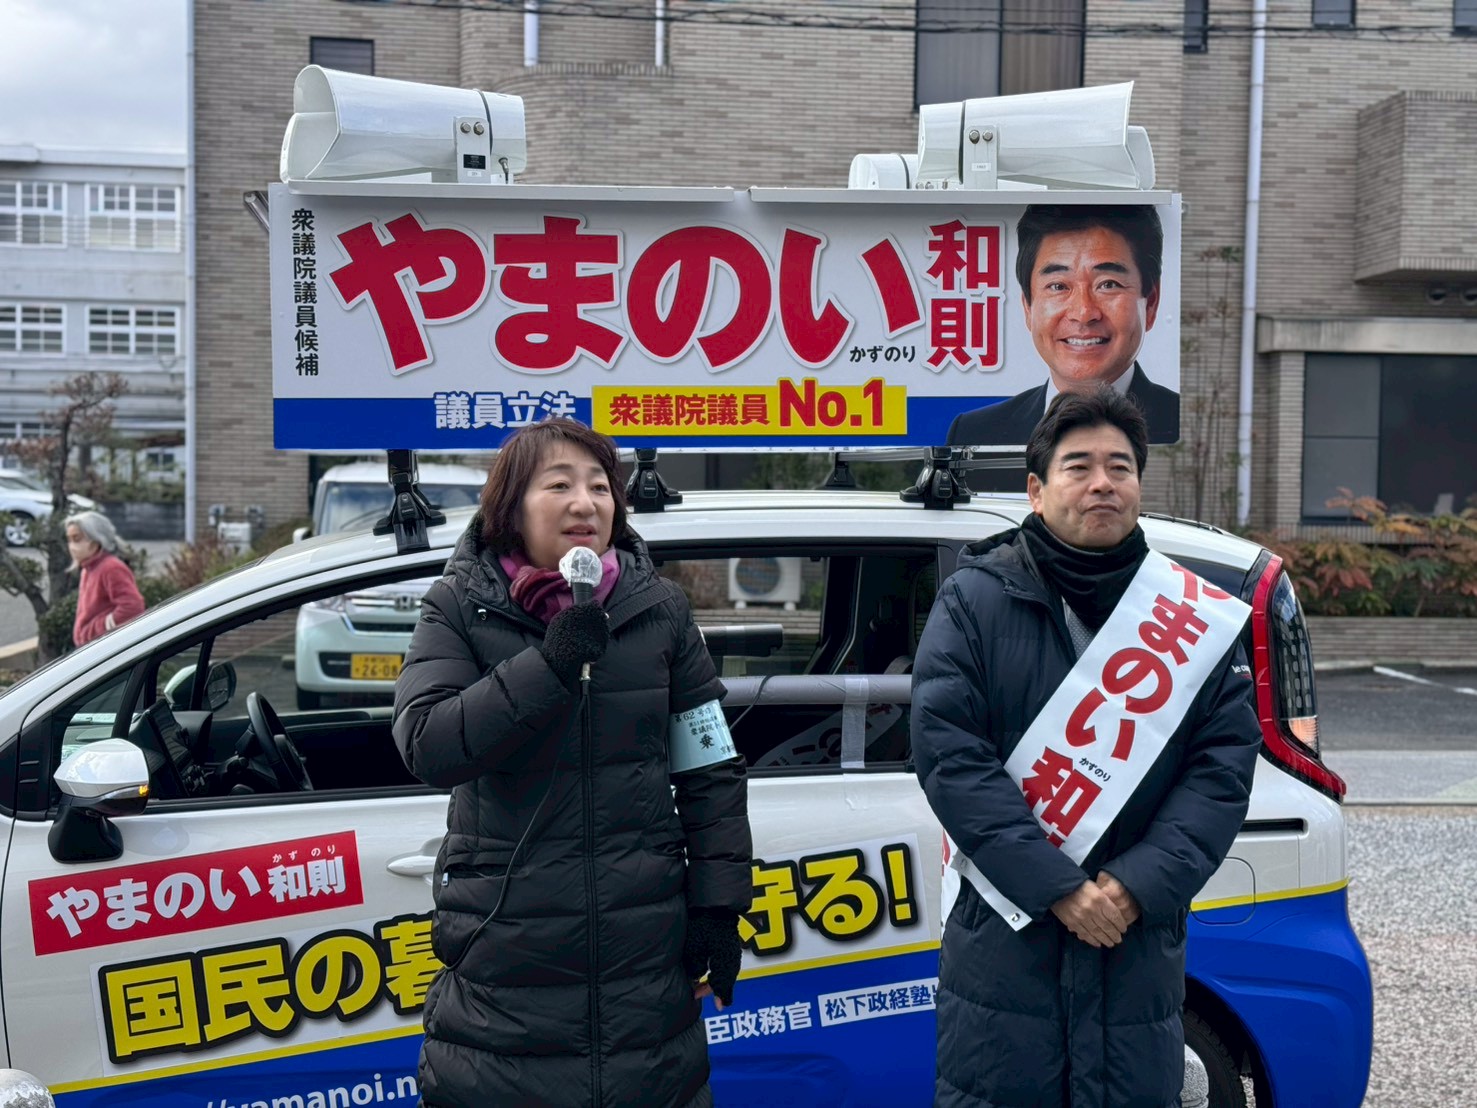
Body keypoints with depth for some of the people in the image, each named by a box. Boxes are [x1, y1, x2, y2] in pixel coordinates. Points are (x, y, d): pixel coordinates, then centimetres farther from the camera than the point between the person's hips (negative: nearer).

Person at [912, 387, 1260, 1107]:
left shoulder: (1197, 617, 5)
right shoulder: (974, 601, -3)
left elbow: (1224, 765, -1)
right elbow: (949, 756, -11)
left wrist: (1139, 884, -14)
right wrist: (1056, 887, -17)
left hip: (1140, 942, 2)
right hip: (1001, 935, -2)